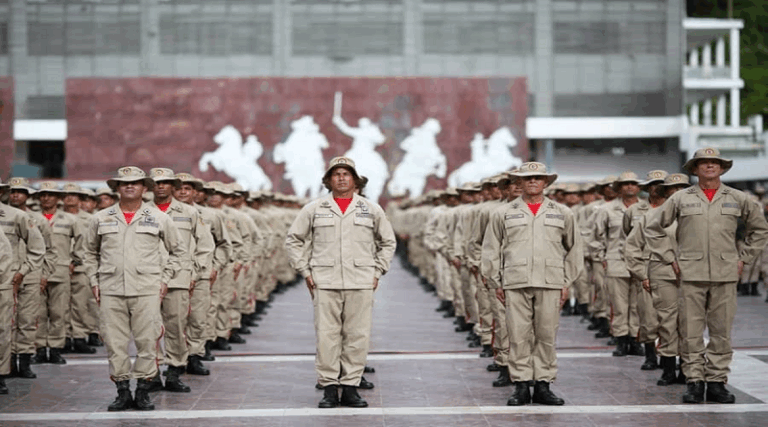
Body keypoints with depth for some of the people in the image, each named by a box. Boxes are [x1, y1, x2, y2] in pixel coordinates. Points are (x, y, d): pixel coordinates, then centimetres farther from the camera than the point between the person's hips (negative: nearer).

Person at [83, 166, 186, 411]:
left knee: (147, 341, -3)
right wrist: (94, 281, 12)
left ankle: (143, 392, 8)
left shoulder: (158, 218, 6)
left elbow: (178, 251, 14)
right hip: (111, 291, 1)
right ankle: (122, 393, 11)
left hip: (147, 290, -1)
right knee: (115, 343, 1)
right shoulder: (101, 219, 10)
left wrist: (164, 279, 6)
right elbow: (90, 252, 21)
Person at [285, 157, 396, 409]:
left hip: (361, 284, 1)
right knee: (326, 336, -3)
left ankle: (350, 387, 9)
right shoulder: (314, 209, 7)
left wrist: (377, 272, 9)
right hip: (325, 283, -1)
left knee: (358, 336, 0)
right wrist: (305, 272, 5)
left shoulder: (372, 210, 10)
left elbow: (388, 242, 19)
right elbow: (293, 240, 13)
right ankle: (329, 388, 5)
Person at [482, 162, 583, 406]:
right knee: (518, 336, -3)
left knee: (547, 335, 1)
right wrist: (496, 283, 6)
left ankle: (543, 385, 8)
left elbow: (574, 249, 16)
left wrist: (567, 283, 10)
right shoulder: (504, 214, 11)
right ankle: (521, 386, 4)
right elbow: (491, 250, 12)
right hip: (515, 284, -1)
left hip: (550, 284, 1)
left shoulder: (562, 214, 13)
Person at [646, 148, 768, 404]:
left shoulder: (737, 199, 8)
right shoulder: (680, 199, 5)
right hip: (691, 274, -1)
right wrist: (669, 258, 7)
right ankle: (694, 381, 7)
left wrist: (743, 258, 12)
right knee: (692, 332, -1)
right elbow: (654, 228, 13)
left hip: (725, 275, 1)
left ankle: (717, 382, 11)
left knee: (722, 332, 2)